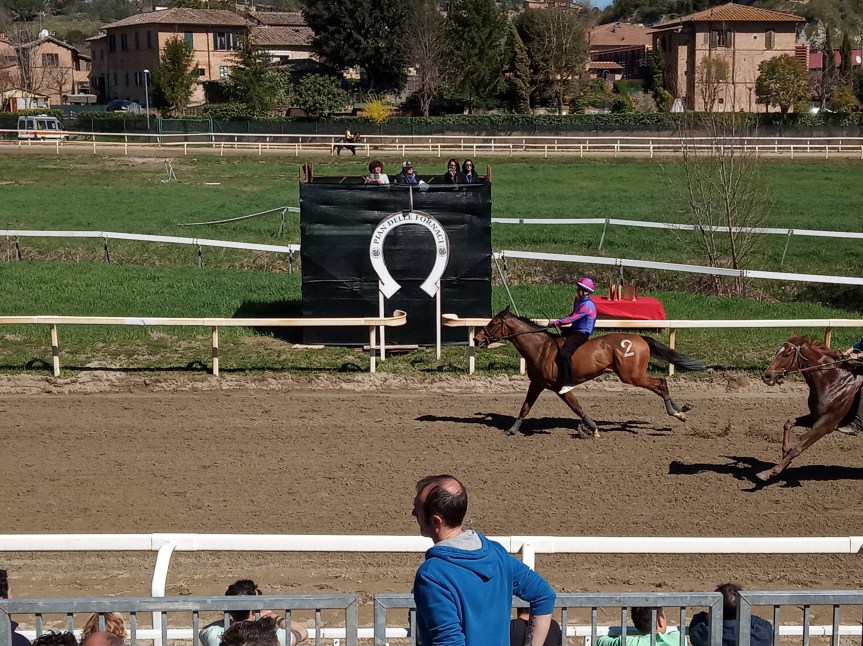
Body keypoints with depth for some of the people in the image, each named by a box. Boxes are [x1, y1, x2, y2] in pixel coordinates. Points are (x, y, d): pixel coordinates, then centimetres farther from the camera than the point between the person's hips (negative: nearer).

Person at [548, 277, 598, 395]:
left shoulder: (587, 305, -20)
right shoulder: (579, 301, 12)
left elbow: (572, 319, -25)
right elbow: (573, 316, 21)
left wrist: (556, 322, -20)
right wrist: (558, 321, 6)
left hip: (582, 334, -11)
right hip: (574, 330, 11)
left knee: (564, 353, -27)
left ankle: (568, 382, -24)